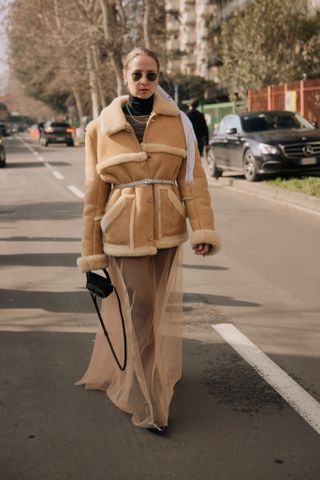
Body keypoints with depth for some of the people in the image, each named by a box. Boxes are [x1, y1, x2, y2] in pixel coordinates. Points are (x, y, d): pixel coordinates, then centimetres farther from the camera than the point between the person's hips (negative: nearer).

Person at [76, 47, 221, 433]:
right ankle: (148, 403, 4)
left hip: (167, 228, 2)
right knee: (140, 308, -5)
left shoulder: (177, 122, 5)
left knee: (163, 307, 11)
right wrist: (91, 251, 4)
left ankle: (159, 374, 36)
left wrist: (202, 228, -10)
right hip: (125, 228, -2)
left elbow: (192, 178, 1)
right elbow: (94, 194, 4)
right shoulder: (101, 127, 2)